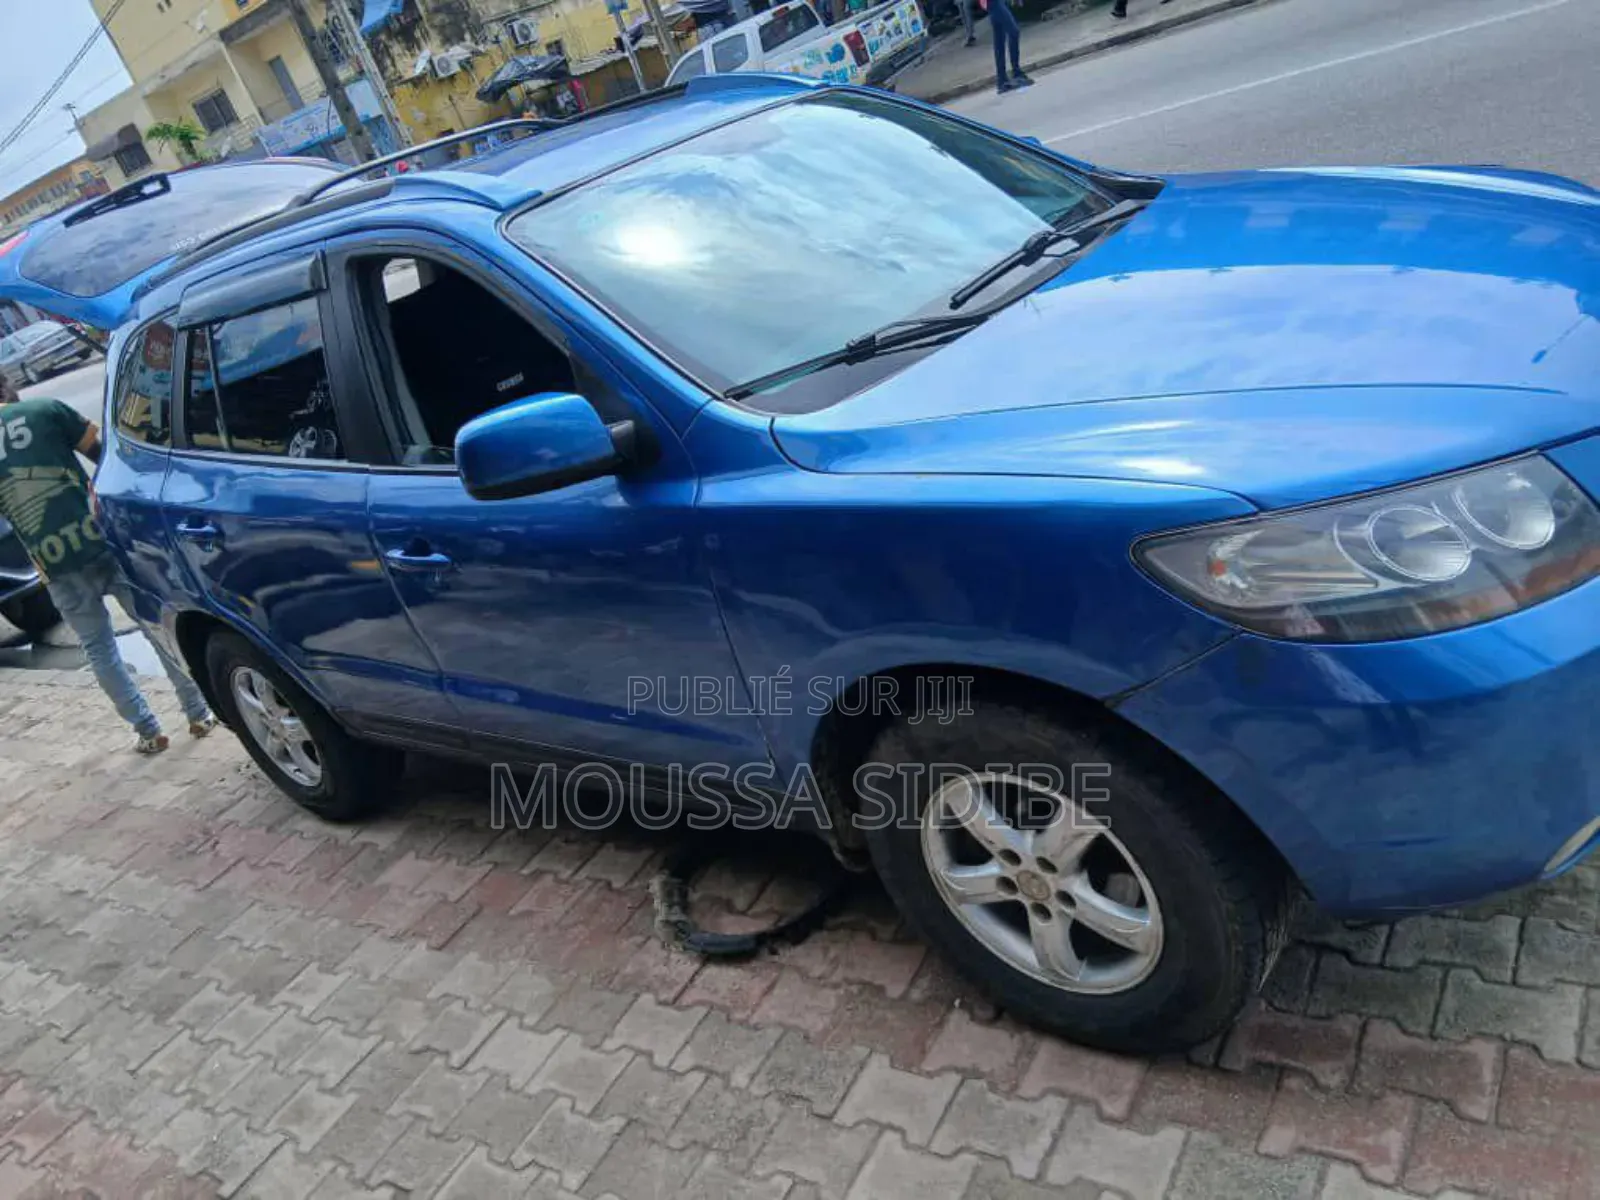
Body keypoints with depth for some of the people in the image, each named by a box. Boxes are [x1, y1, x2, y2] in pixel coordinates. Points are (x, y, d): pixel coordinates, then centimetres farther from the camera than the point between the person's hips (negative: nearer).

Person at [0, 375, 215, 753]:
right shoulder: (45, 410, -1)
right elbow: (103, 455, 1)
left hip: (56, 565, 2)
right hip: (103, 540, -1)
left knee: (98, 646, 16)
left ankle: (148, 730, 17)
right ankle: (199, 712, 17)